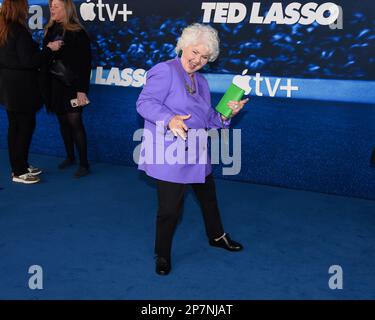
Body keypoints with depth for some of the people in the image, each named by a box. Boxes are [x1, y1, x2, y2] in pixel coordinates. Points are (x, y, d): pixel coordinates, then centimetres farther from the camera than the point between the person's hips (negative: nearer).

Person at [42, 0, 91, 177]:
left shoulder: (77, 33, -8)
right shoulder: (50, 31, 9)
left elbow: (85, 63, -11)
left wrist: (82, 89, -16)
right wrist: (45, 85, 4)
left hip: (72, 85, -6)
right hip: (54, 84, 6)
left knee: (74, 122, -6)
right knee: (63, 121, 11)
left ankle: (84, 163, 2)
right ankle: (70, 157, 25)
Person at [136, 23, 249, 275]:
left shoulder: (201, 82, 14)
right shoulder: (165, 71, -11)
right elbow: (145, 103, -21)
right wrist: (169, 119, -37)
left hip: (196, 155, 8)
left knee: (208, 196, 24)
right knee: (170, 210, -1)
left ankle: (217, 236, 48)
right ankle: (162, 255, 22)